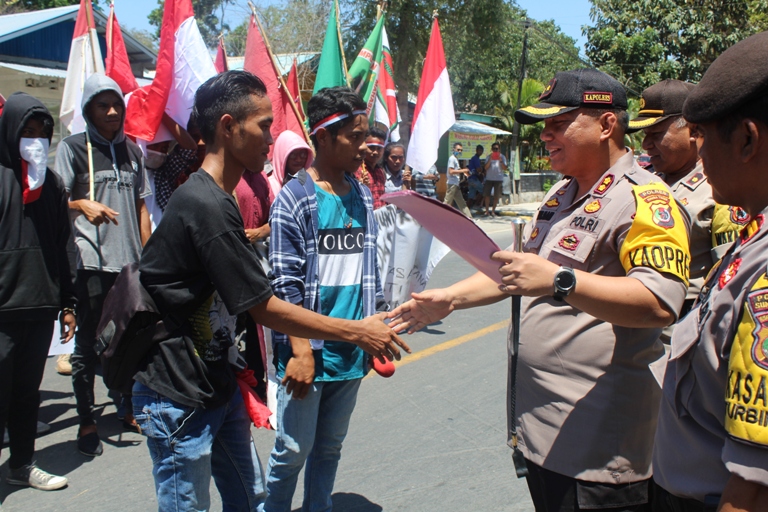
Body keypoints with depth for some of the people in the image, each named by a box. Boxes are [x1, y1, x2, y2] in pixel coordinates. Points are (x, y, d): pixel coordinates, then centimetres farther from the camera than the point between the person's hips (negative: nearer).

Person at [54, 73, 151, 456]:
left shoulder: (132, 150, 15)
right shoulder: (72, 147, 2)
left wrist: (147, 252, 12)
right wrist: (83, 204, -21)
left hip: (130, 262, 4)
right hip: (92, 262, -4)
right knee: (88, 343, 1)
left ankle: (128, 407, 26)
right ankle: (86, 422, 13)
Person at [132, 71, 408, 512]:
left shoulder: (217, 199, 10)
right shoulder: (206, 206, -24)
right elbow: (267, 309, -20)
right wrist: (357, 332, -14)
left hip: (217, 382, 9)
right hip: (179, 397, -9)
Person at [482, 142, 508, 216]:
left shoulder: (502, 157, 3)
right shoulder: (489, 157, 7)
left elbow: (505, 168, -4)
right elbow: (485, 167, -3)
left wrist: (500, 160, -16)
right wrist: (490, 159, -15)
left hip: (498, 179, -1)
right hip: (489, 178, 1)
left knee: (496, 196, 2)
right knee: (486, 194, -1)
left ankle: (493, 211, 11)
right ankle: (487, 211, 8)